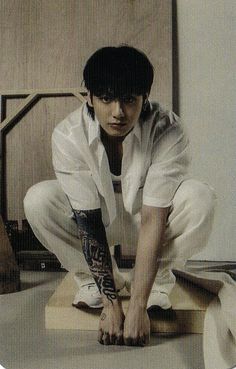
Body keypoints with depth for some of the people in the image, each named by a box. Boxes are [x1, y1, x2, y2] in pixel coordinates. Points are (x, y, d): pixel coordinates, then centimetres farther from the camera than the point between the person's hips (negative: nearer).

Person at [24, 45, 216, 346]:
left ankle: (157, 279, -5)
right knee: (37, 200, -26)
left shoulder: (167, 132, -29)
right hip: (98, 218, 1)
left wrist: (138, 306, -33)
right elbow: (88, 222, -25)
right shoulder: (68, 136, -26)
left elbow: (153, 219, -31)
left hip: (147, 217, 0)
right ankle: (91, 278, -2)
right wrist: (111, 303, -27)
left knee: (200, 199, -31)